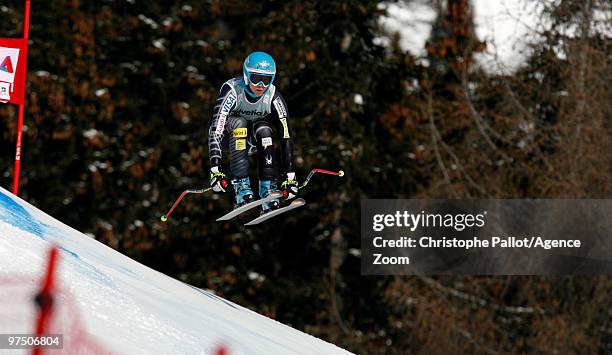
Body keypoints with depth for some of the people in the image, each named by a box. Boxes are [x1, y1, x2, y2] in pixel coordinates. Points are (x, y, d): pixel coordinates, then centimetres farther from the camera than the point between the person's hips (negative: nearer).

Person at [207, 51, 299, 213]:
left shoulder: (273, 96, -19)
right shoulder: (232, 90, -28)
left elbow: (286, 136, -19)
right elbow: (215, 127, -36)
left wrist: (290, 176, -26)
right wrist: (215, 169, -45)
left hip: (253, 140, 2)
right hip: (229, 137, -2)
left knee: (263, 129, -30)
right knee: (239, 122, -34)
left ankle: (268, 191, -31)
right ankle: (241, 187, -38)